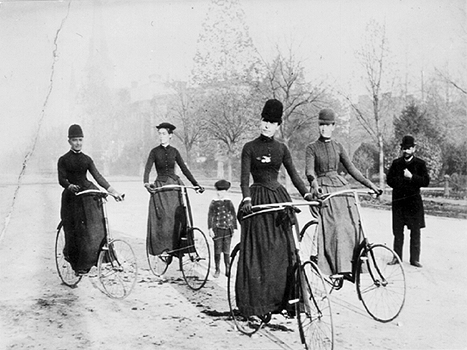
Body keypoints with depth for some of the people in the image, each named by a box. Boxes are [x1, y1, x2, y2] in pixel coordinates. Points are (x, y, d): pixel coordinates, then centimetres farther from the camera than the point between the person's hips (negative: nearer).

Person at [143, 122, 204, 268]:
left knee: (179, 217, -7)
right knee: (163, 217, -12)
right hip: (160, 186, -1)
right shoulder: (155, 151, 1)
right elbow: (147, 168, -9)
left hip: (175, 185, 1)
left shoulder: (174, 151, 7)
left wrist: (196, 184, 2)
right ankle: (163, 246, -1)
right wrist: (146, 183, -28)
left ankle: (178, 246, 2)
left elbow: (184, 169, 9)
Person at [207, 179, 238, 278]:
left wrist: (234, 228, 10)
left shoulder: (229, 202, 7)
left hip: (228, 229, 1)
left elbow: (234, 216, 13)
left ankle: (227, 269, 14)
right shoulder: (214, 203, 1)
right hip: (217, 229, -1)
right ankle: (217, 269, 16)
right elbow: (210, 216, 0)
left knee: (226, 251, 3)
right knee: (217, 251, 3)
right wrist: (210, 229, -6)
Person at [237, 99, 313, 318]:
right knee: (258, 252, -5)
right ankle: (256, 304, 3)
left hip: (279, 197, 4)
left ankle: (283, 299, 9)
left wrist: (306, 194, -9)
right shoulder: (250, 148, -1)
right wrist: (247, 198, -26)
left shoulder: (281, 149, 9)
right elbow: (245, 176, -9)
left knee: (284, 250, 1)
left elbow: (293, 174, 6)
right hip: (258, 199, -3)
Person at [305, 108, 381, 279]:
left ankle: (349, 266, -4)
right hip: (323, 189, -4)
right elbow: (309, 170, -12)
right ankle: (336, 269, -13)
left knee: (351, 225, -8)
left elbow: (351, 169, 14)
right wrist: (313, 182, -34)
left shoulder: (338, 147, 15)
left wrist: (370, 184, 6)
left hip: (341, 185, 4)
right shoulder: (312, 148, 3)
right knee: (332, 227, -15)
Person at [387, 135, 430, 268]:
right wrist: (405, 179, -7)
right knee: (398, 231, 4)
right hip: (398, 201, 2)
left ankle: (415, 259, 5)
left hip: (414, 201, -1)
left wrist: (411, 177, -13)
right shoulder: (396, 163, 11)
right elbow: (390, 181, 4)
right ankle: (397, 257, 12)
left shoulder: (420, 164, 5)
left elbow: (426, 181, -3)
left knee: (415, 231, -1)